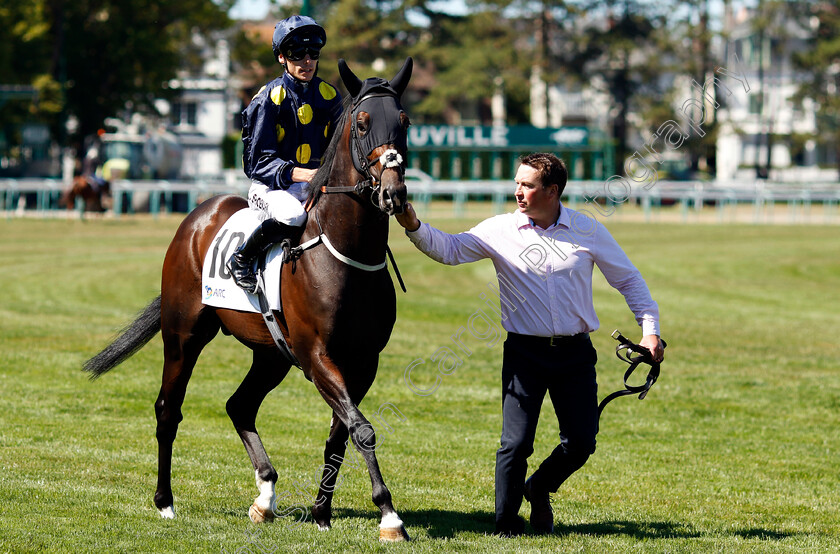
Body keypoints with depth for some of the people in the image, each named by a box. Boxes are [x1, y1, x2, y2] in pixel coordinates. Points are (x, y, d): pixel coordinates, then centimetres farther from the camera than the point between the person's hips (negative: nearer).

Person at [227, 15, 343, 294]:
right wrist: (297, 174, -29)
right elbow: (258, 161, -13)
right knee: (292, 214, -38)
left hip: (314, 183, 5)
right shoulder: (269, 99, -10)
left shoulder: (329, 96, 7)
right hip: (269, 186, -5)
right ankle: (240, 260, -14)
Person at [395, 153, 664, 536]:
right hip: (525, 352, -1)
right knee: (516, 444, -6)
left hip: (575, 352, 1)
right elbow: (450, 249, -6)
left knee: (581, 442, 2)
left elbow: (628, 280, 9)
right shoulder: (500, 231, 0)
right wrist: (414, 227, -24)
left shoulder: (588, 231, 1)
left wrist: (650, 329, 1)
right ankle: (507, 526, 9)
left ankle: (539, 489, 32)